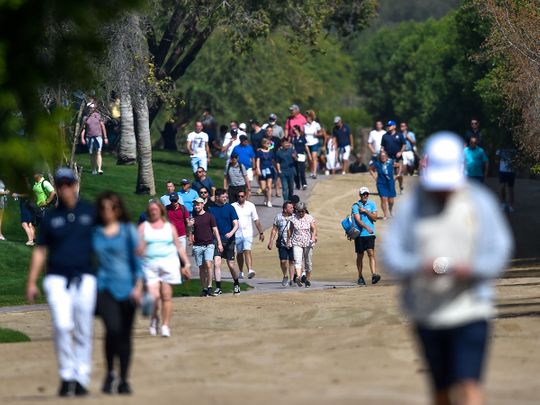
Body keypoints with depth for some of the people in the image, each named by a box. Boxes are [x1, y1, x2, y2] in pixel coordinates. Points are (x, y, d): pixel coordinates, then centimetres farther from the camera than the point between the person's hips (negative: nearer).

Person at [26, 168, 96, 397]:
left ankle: (81, 379, 8)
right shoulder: (51, 217, 9)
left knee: (83, 332, 1)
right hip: (57, 279, -1)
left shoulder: (90, 212, 8)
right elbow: (40, 251, 11)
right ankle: (66, 375, -5)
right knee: (62, 326, -17)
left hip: (85, 279, 1)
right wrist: (32, 282, 6)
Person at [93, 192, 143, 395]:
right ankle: (109, 373, -2)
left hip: (126, 286, 0)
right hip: (104, 286, 0)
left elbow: (137, 260, 4)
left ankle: (123, 380, 18)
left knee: (125, 334, 5)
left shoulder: (128, 231, 3)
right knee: (113, 328, -20)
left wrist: (138, 287, -4)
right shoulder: (94, 232, 6)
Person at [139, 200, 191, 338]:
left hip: (169, 263, 1)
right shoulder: (144, 227, 9)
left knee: (167, 296, -5)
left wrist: (186, 264, 10)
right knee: (154, 296, -13)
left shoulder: (169, 227, 12)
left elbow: (179, 246, 15)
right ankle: (154, 319, 14)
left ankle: (166, 325, 1)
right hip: (150, 265, -1)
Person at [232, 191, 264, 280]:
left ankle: (250, 270, -29)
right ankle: (241, 271, 26)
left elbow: (256, 220, 10)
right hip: (237, 234, 1)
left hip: (248, 233, -1)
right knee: (239, 253, 11)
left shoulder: (251, 205, 6)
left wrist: (261, 232, 8)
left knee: (247, 251, -17)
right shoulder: (233, 206, 2)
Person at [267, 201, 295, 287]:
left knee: (292, 261, 0)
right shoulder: (278, 217, 2)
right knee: (283, 261, -5)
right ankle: (285, 276, 20)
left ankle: (291, 279, 10)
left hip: (293, 243, 0)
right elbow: (274, 230, 9)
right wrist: (271, 241, 5)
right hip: (282, 243, 0)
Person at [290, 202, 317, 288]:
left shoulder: (310, 218, -2)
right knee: (297, 260, -19)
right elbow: (291, 230, 11)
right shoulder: (293, 218, 1)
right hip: (297, 243, -1)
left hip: (308, 243, 1)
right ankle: (298, 277, -33)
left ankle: (308, 279, 23)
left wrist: (313, 237, -28)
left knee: (308, 262, 9)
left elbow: (314, 229, -10)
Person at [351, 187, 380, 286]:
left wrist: (366, 211, -12)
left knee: (371, 253, -11)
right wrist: (367, 227, -28)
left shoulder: (372, 204, 7)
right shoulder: (355, 206, -2)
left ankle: (374, 275, -20)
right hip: (359, 233, -1)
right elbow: (358, 220, -13)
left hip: (370, 234, 1)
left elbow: (374, 218, 1)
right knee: (360, 256, 7)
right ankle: (360, 277, 18)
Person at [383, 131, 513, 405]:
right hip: (426, 313, 2)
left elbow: (499, 251, -1)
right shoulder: (411, 205, 3)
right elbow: (391, 252, -1)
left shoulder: (480, 202, 1)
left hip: (470, 308, -2)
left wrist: (472, 268, -22)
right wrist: (420, 266, -22)